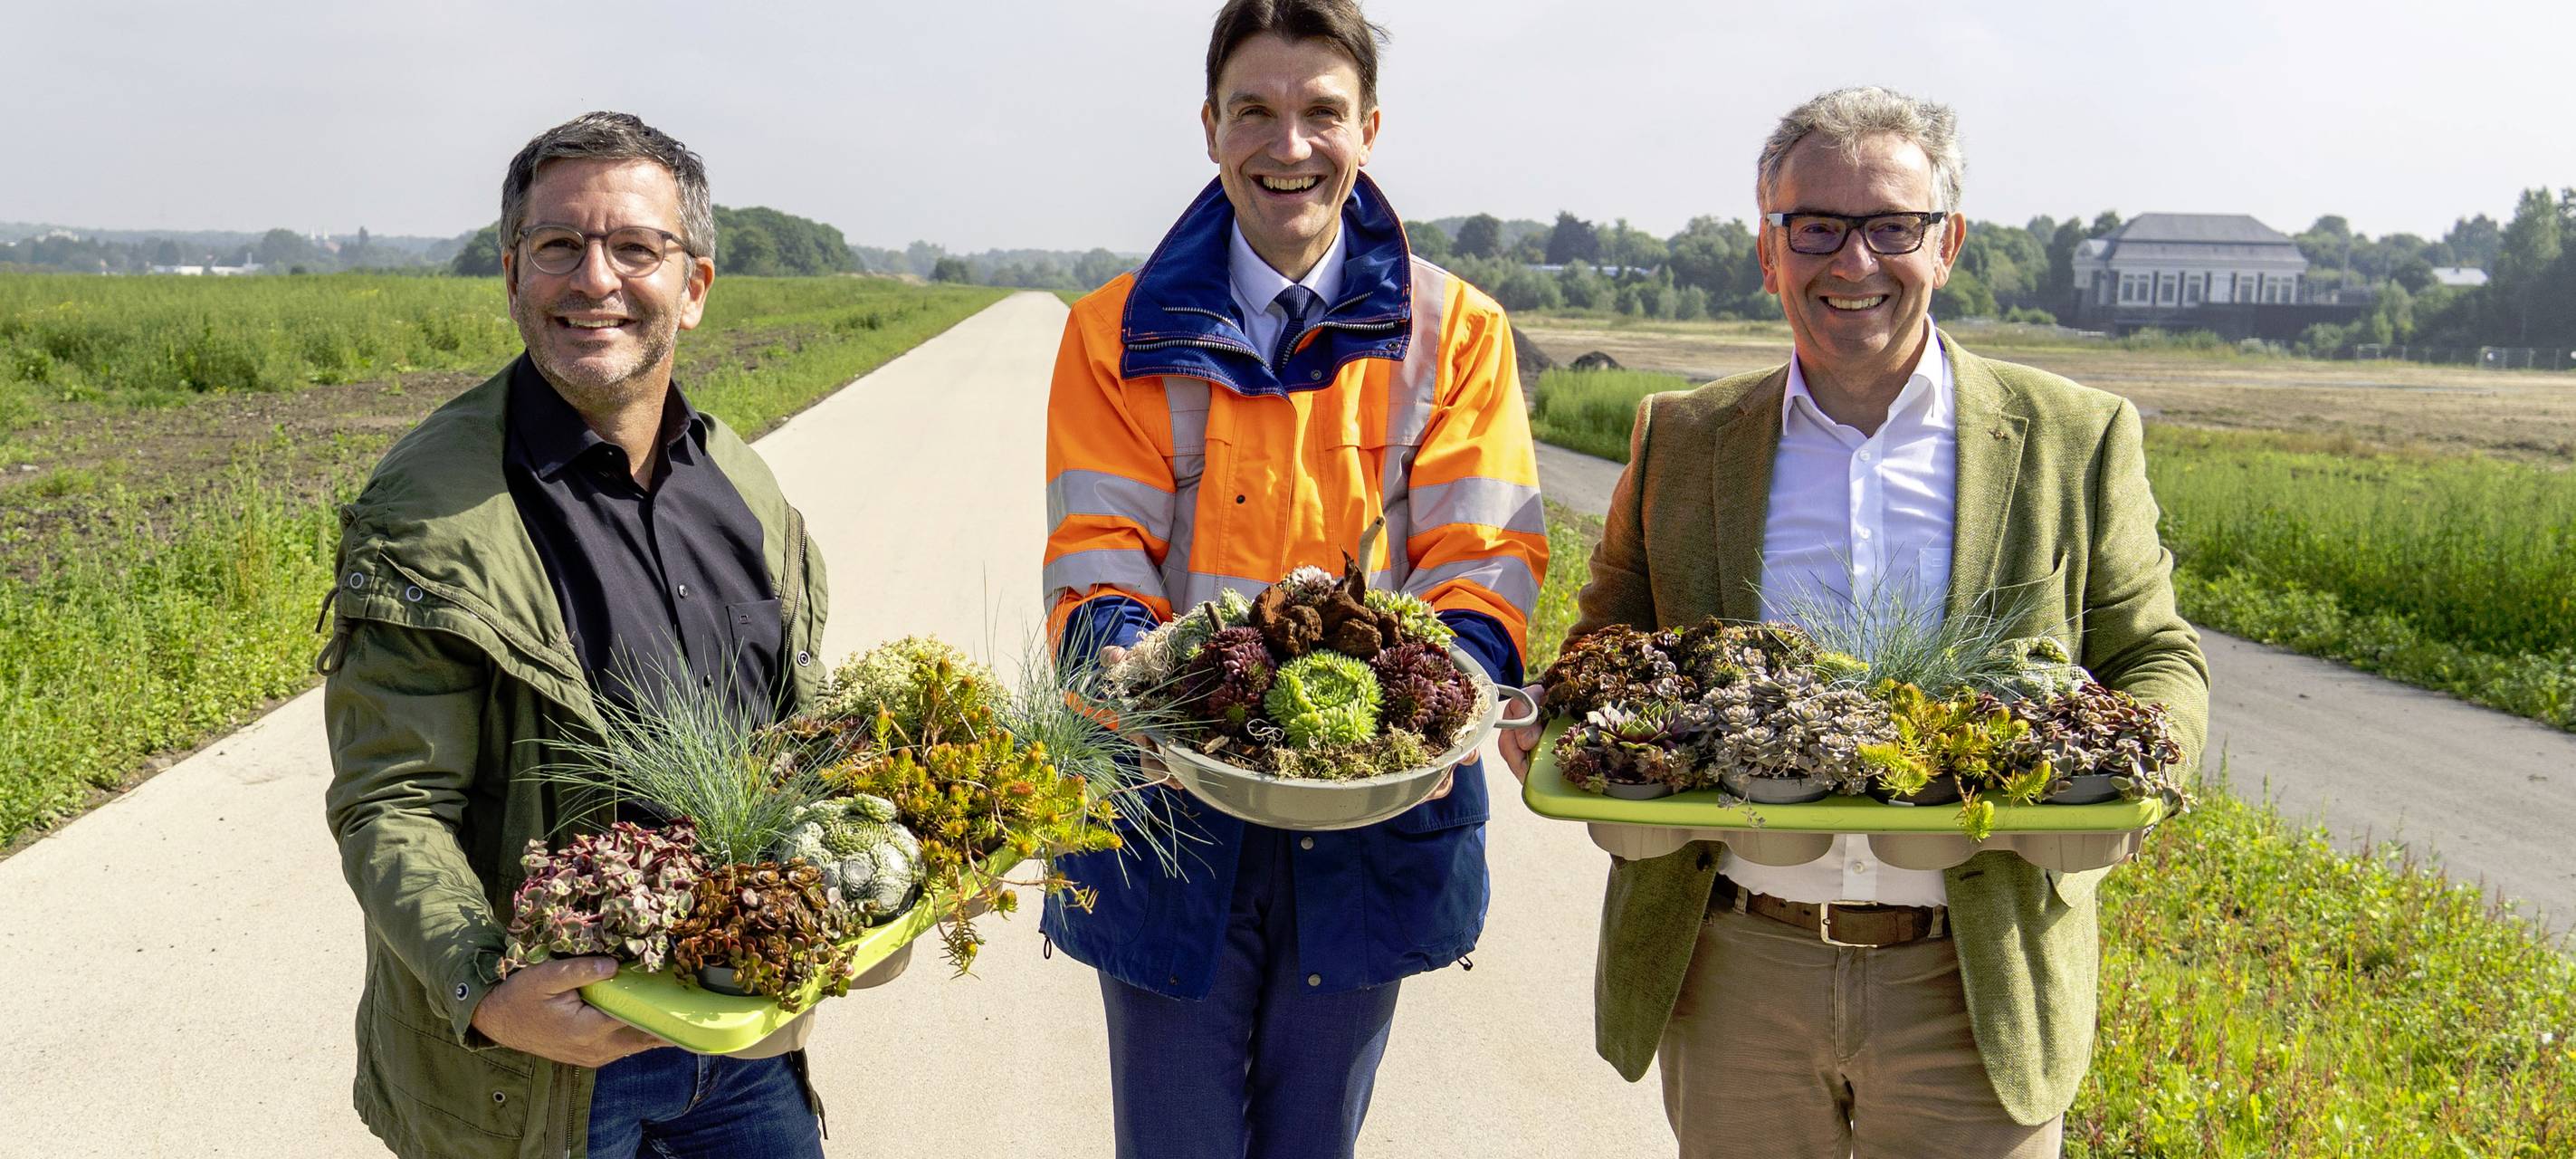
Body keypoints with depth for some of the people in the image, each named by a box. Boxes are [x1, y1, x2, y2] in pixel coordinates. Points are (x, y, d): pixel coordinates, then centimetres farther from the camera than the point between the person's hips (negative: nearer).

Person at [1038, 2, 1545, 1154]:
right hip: (1172, 805, 0)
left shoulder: (1453, 331, 1)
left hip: (1374, 811, 1)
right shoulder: (1120, 333, 1)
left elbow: (1487, 561, -5)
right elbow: (1095, 558, -5)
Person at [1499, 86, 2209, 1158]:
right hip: (1732, 977, 1)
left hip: (1971, 986, -1)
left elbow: (2157, 663, 7)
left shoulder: (2076, 441, 2)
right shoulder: (1680, 439, 5)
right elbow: (1608, 649, 12)